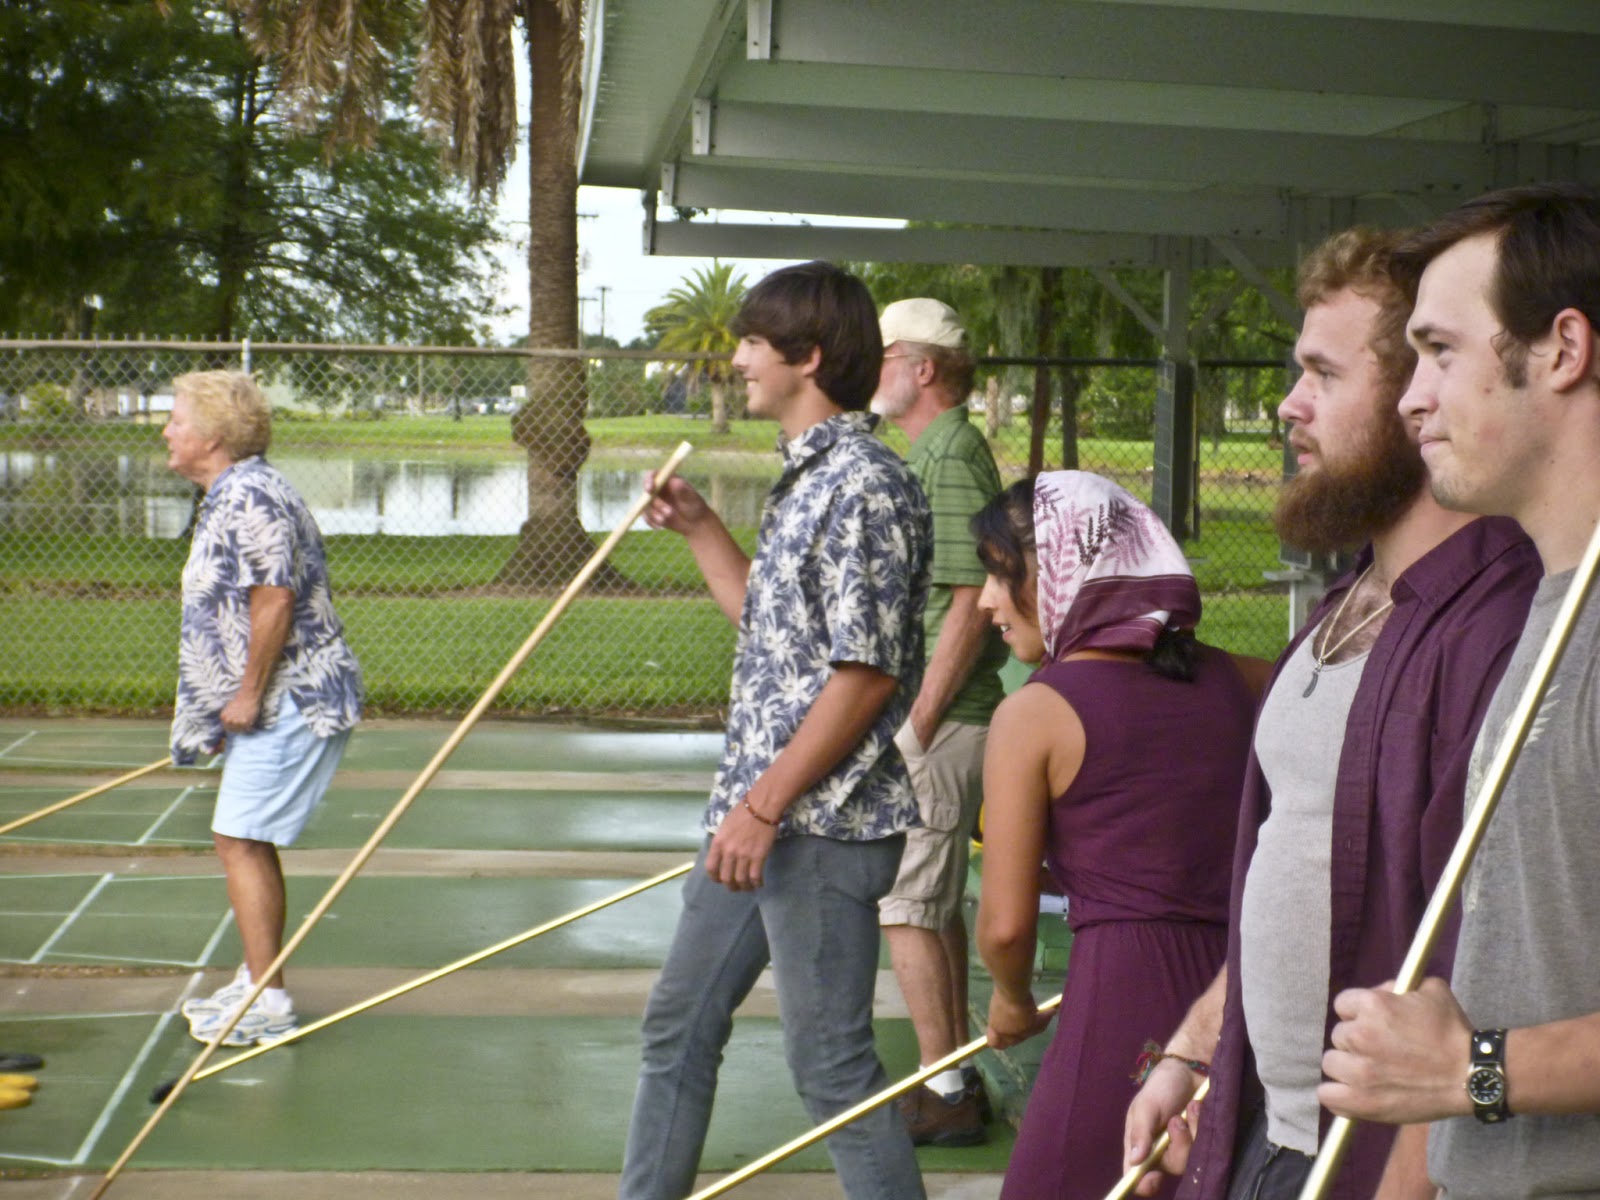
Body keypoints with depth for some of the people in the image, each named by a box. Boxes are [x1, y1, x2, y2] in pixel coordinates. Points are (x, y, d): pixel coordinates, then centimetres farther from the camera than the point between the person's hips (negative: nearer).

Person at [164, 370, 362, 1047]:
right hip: (275, 705, 11)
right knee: (246, 841, 17)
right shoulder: (228, 497, 17)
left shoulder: (249, 496, -17)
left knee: (241, 840, -9)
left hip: (291, 702, -11)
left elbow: (274, 600, -24)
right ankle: (257, 981, 28)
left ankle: (266, 1003, -6)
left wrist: (248, 694, -19)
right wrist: (236, 702, 23)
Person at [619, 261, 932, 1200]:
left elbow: (867, 674, -21)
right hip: (760, 812, 10)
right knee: (680, 1025, 18)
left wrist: (766, 804, -21)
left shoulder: (866, 485, -17)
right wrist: (700, 526, 20)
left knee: (831, 1064, -4)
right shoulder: (808, 477, 14)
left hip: (824, 823, -10)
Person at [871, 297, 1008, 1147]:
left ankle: (944, 1093, 0)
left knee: (906, 906, -6)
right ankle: (955, 1078, 23)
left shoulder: (950, 458, -15)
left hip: (936, 724, -10)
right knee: (936, 905, 15)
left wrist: (918, 725, -21)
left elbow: (971, 601, -21)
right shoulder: (931, 454, 16)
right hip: (937, 718, 10)